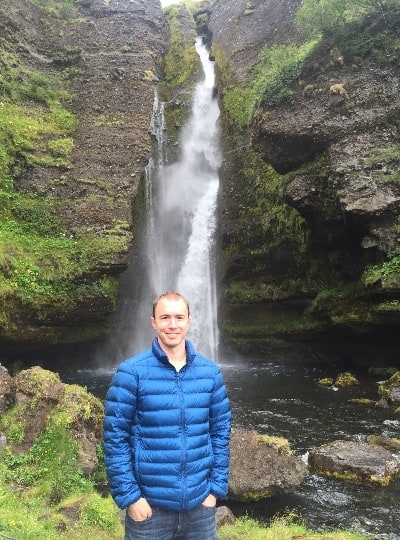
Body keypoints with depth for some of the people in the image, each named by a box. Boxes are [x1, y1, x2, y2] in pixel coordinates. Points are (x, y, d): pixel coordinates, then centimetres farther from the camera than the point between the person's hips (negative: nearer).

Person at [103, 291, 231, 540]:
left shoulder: (210, 372, -1)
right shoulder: (131, 372, -12)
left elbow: (221, 432, 4)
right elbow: (115, 438, -10)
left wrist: (217, 489, 1)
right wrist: (129, 496, -11)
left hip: (199, 503, 3)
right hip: (149, 504, -3)